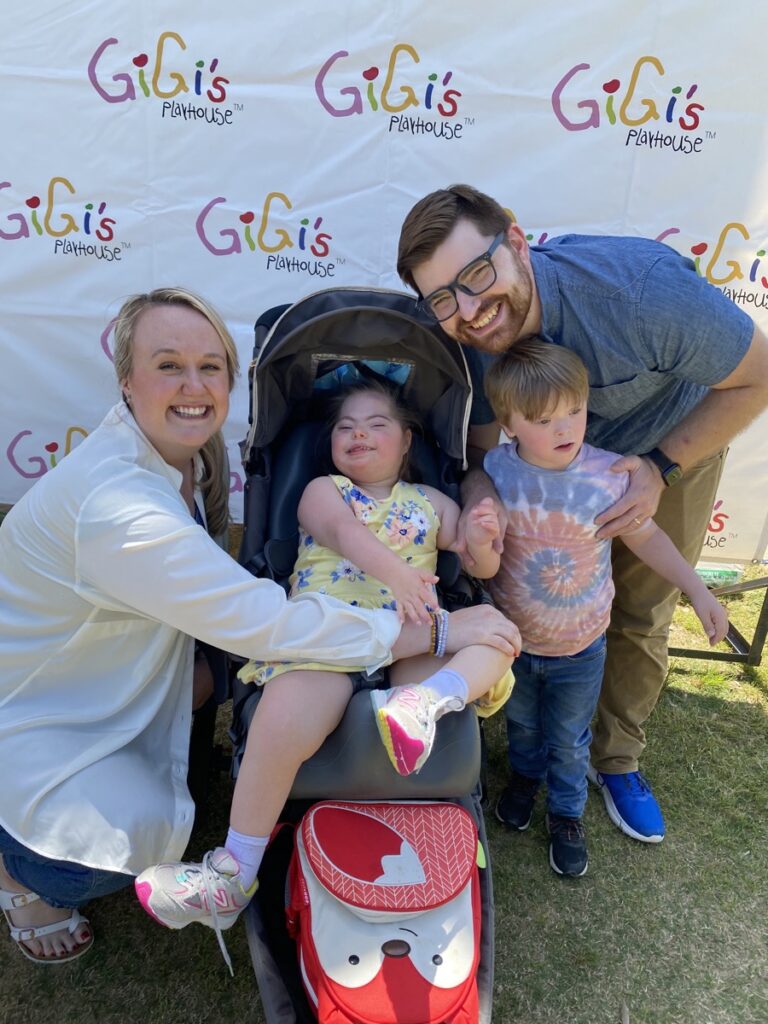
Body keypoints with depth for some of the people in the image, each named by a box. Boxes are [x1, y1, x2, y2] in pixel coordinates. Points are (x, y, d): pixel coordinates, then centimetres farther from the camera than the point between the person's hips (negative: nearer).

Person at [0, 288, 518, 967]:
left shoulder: (184, 453, -7)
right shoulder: (115, 503, -37)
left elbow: (213, 581, 9)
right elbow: (263, 623, -40)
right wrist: (436, 631, -35)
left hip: (98, 675, 9)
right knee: (146, 833, -21)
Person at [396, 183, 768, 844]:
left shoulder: (641, 287, -41)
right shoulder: (470, 338, -27)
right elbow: (485, 439, -14)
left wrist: (659, 468, -29)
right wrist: (479, 487, -37)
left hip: (681, 440, -2)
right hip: (569, 458, 3)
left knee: (642, 617, 9)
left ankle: (617, 760, 33)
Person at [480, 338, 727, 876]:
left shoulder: (611, 474, -22)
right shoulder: (495, 471, -21)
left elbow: (646, 536, -4)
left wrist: (697, 589, -5)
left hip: (581, 649, -1)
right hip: (513, 639, 1)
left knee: (570, 740, 21)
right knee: (521, 722, 29)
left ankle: (567, 812, 49)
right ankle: (525, 775, 60)